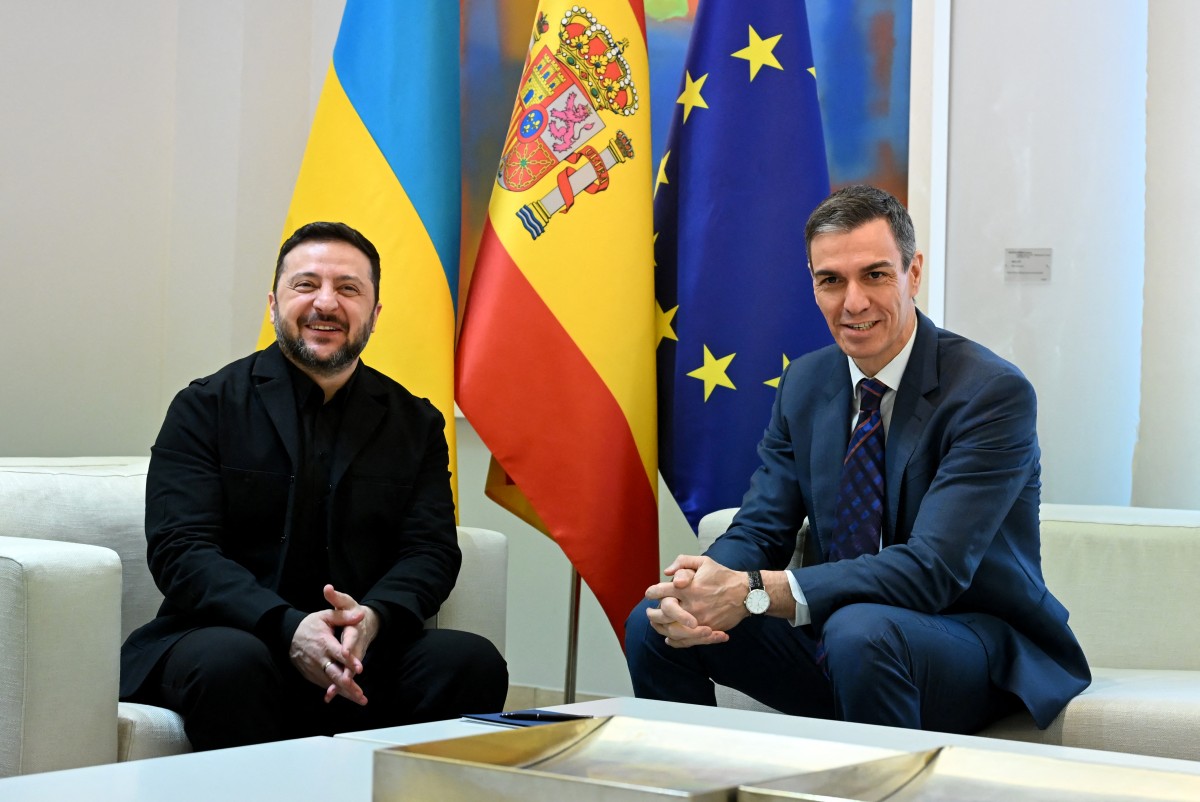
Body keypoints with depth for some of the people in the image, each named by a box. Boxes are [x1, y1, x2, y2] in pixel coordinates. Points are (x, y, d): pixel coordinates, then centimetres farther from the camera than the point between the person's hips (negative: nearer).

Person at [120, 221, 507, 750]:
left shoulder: (416, 424, 13)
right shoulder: (206, 408, 4)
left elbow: (432, 550, 4)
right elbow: (181, 548, -7)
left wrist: (374, 617, -20)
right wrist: (289, 628, -24)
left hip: (367, 649, 3)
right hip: (228, 635, -2)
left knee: (474, 662, -25)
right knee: (231, 663, -37)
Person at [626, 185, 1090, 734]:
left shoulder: (994, 392, -17)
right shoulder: (804, 384, 5)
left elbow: (933, 569, -26)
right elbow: (759, 528, 3)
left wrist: (754, 592, -32)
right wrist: (697, 588, -22)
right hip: (834, 637, 6)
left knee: (859, 630, -37)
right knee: (652, 623, -11)